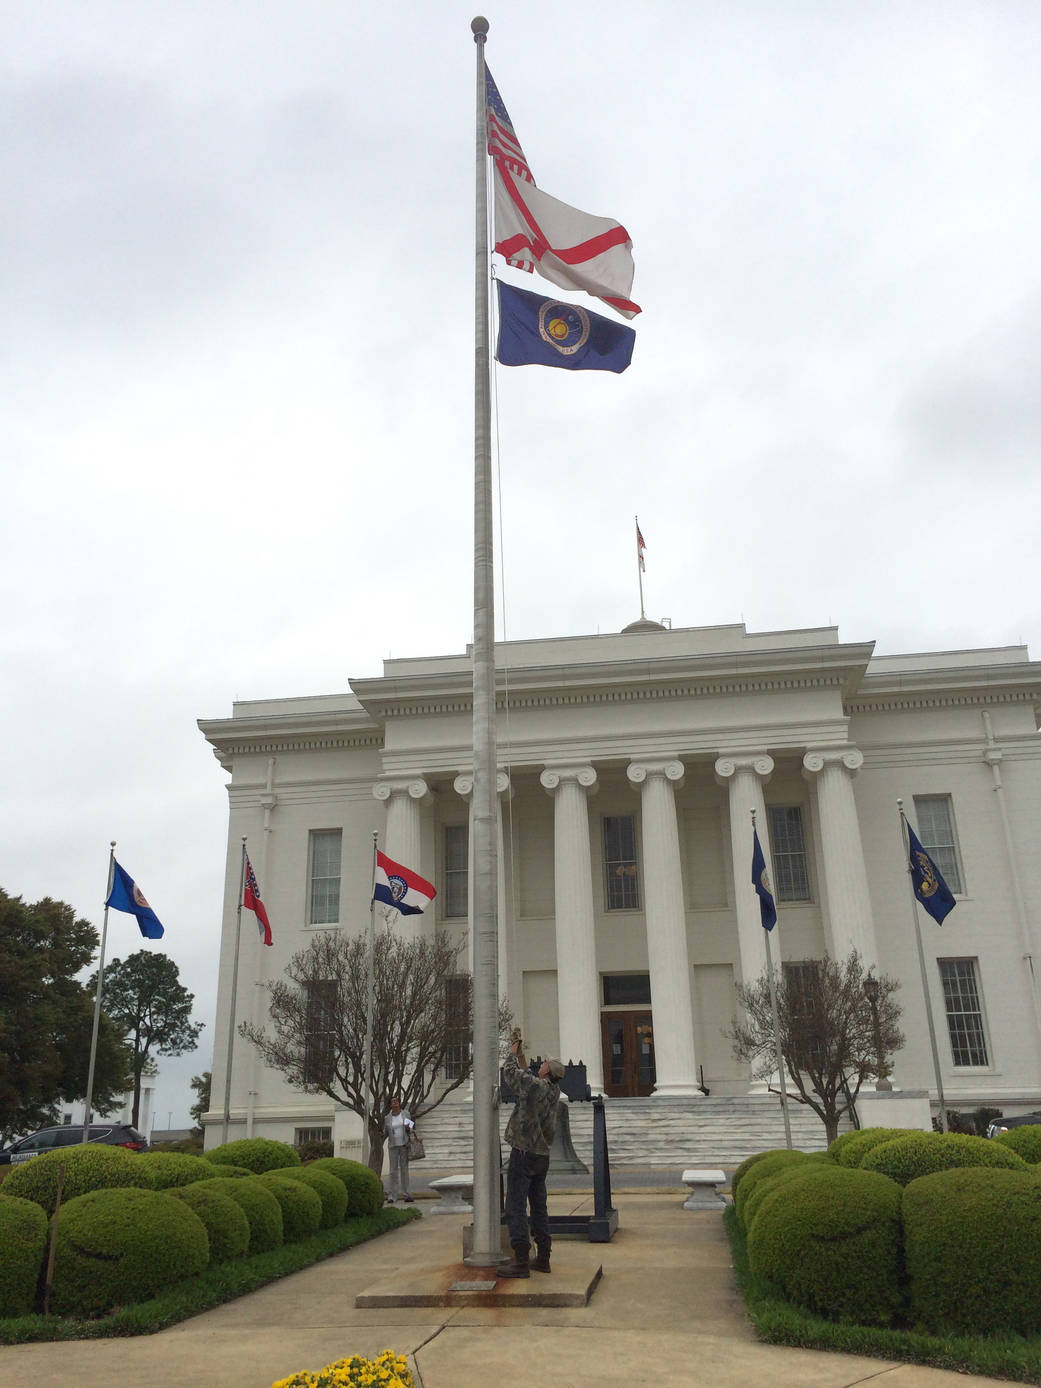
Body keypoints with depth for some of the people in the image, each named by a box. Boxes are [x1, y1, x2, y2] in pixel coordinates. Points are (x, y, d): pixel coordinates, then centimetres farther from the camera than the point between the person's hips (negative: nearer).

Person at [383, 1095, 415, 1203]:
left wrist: (408, 1128, -17)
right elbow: (386, 1133, 9)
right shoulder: (387, 1118, 1)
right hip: (393, 1146, 0)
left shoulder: (406, 1114, 0)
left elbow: (410, 1129, 6)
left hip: (404, 1145, 0)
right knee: (393, 1170, -3)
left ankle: (405, 1194, 4)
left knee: (404, 1169, 0)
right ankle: (393, 1196, 1)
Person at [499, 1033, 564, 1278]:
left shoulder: (535, 1085, -14)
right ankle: (543, 1258, 15)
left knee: (516, 1207, -6)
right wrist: (520, 1052, 28)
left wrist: (512, 1051, 17)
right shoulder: (554, 1091, 8)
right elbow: (526, 1076, 23)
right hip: (542, 1155, 8)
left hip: (523, 1153, -8)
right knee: (539, 1207, 13)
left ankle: (520, 1261, -9)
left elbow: (511, 1073, 0)